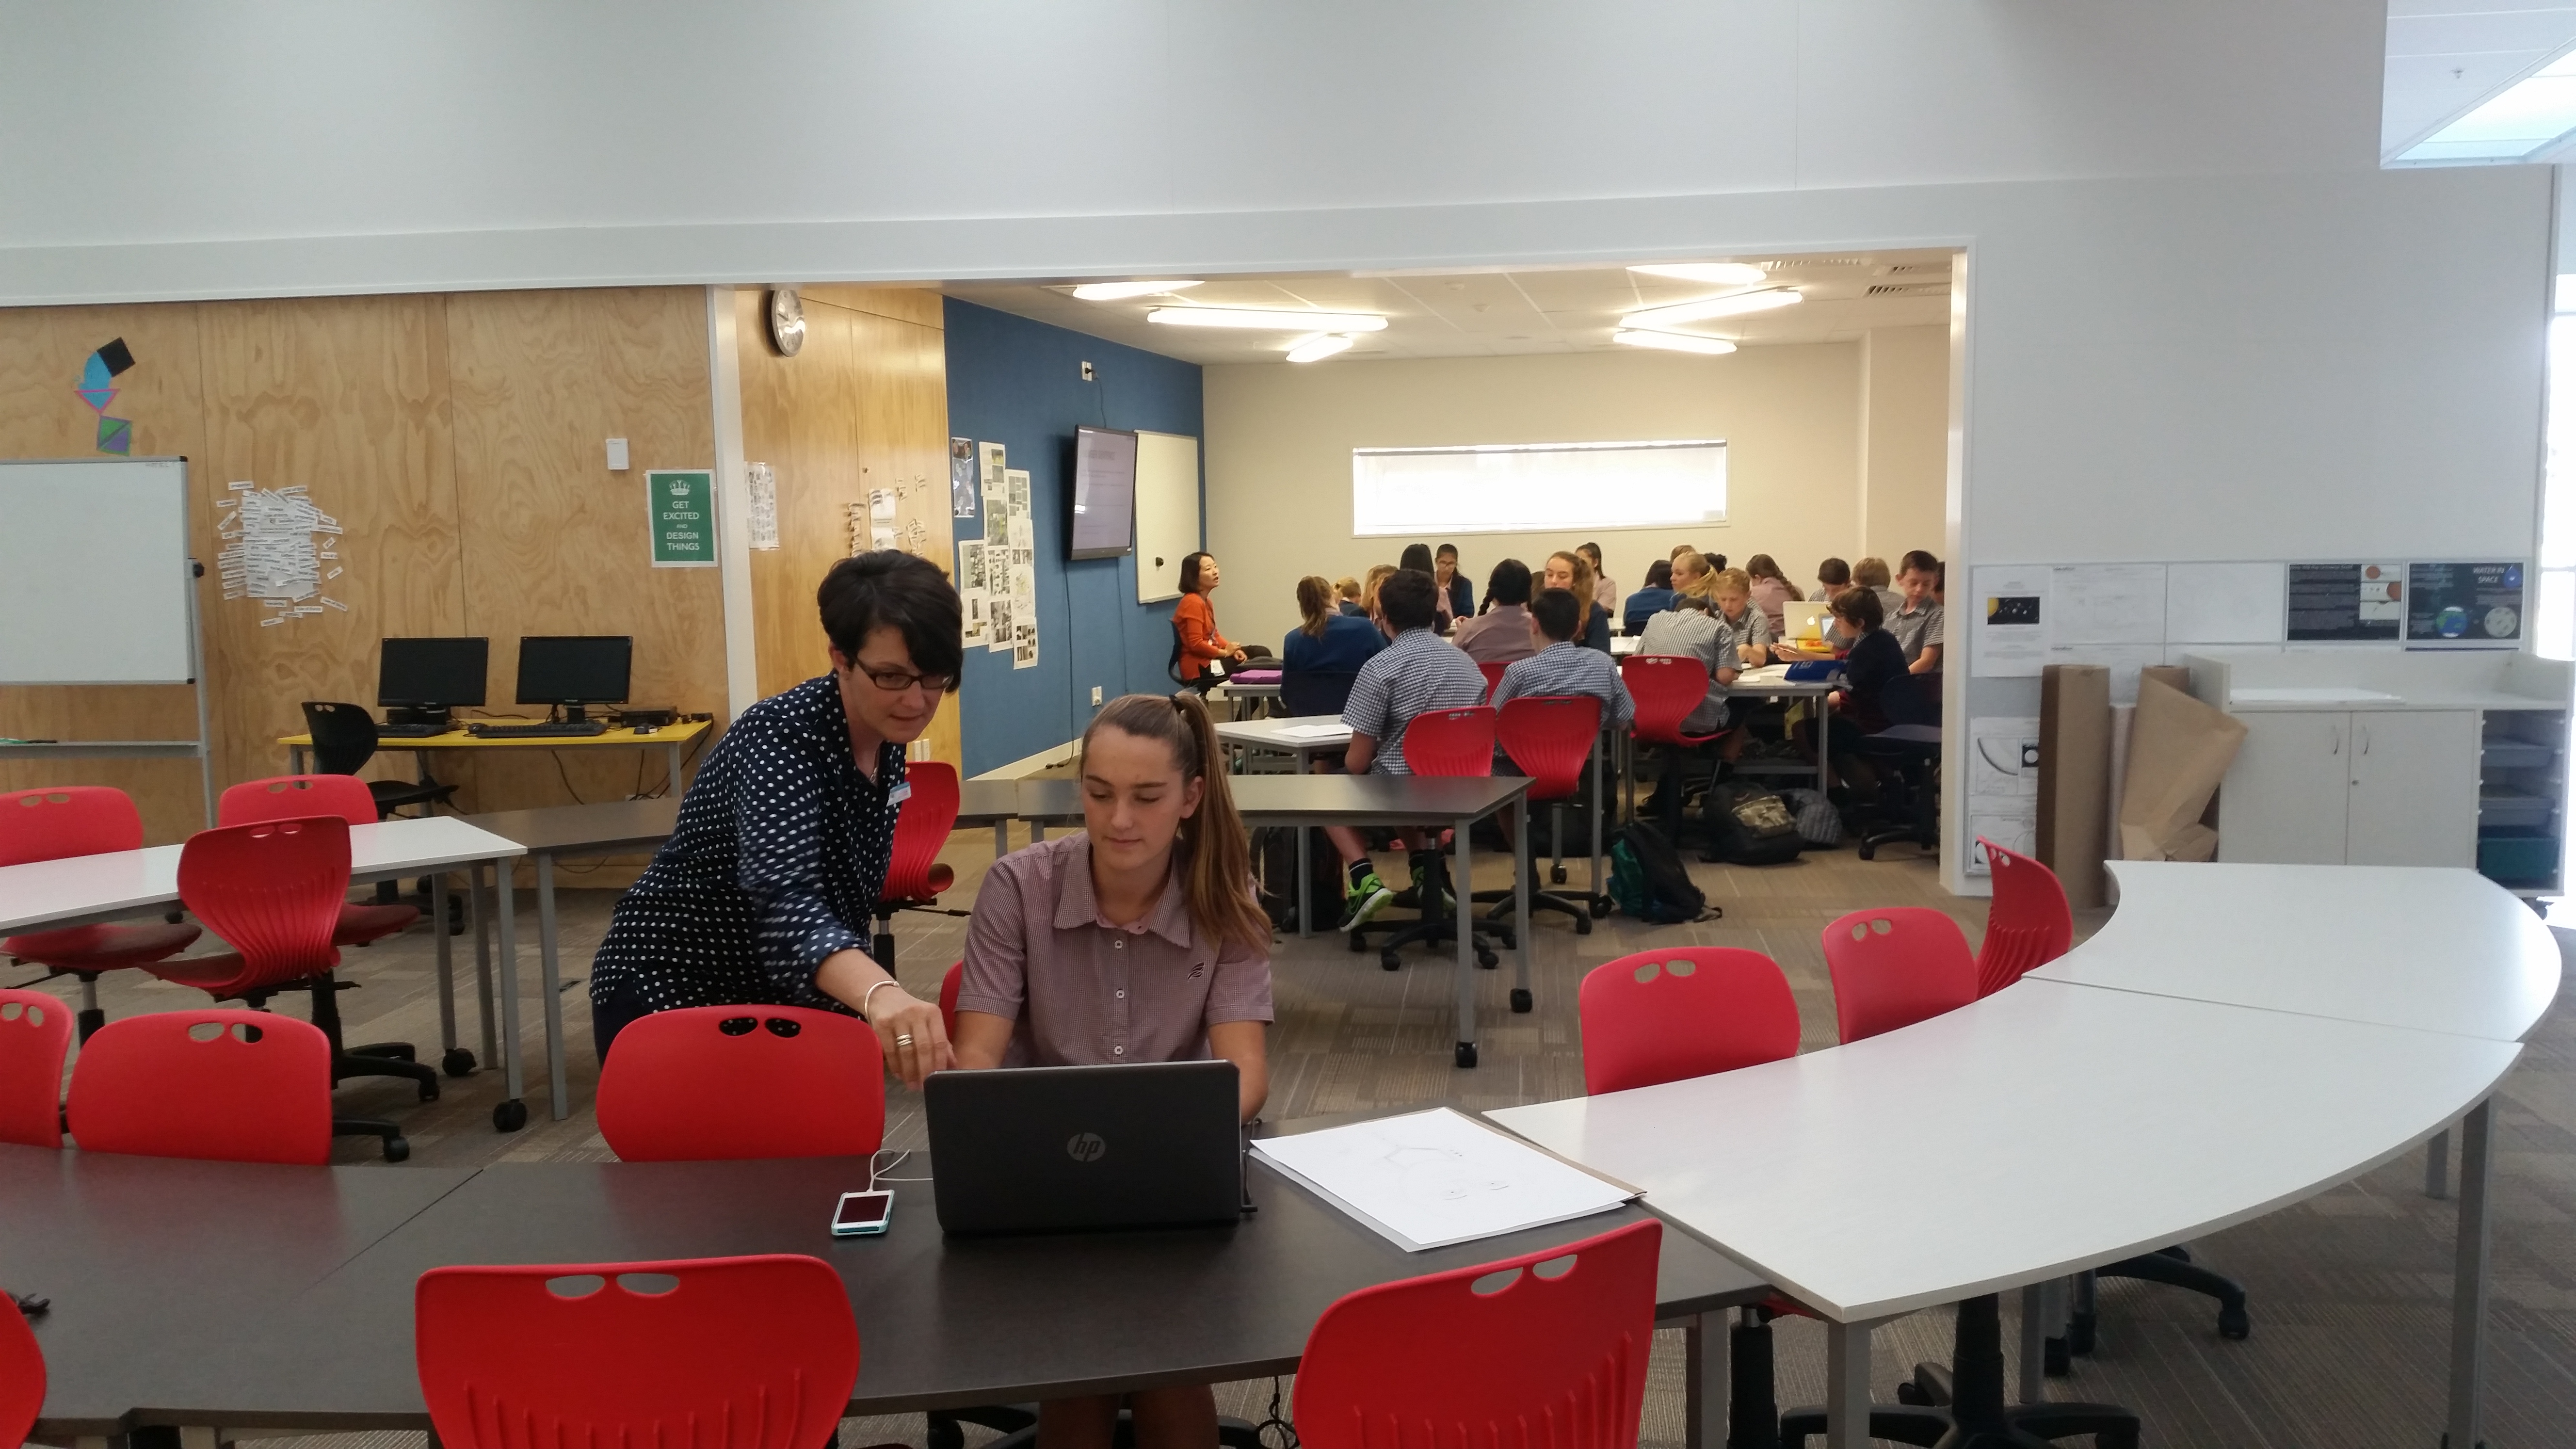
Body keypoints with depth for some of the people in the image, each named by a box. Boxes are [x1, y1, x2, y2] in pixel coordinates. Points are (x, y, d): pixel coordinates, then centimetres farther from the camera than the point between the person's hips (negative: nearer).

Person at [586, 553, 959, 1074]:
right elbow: (785, 901, -47)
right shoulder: (780, 737, -29)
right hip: (672, 997, -7)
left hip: (783, 1002, 7)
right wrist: (880, 993, -65)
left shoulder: (886, 741, -6)